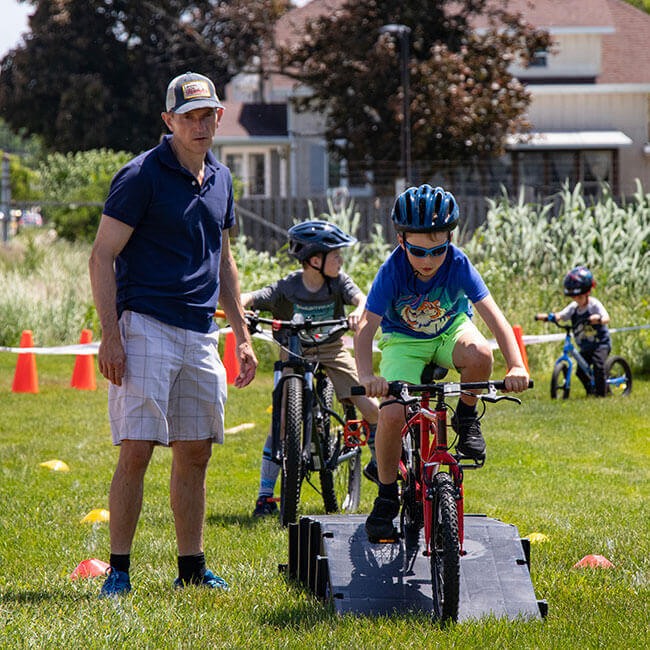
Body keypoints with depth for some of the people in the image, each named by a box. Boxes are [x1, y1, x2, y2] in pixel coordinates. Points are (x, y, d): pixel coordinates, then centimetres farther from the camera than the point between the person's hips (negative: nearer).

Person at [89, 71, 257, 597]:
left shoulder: (220, 179, 14)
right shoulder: (141, 176, -7)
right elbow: (102, 257, -9)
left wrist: (243, 335, 19)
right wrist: (111, 334, -17)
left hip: (200, 334, 7)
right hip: (145, 327, -7)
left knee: (195, 454, 9)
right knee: (137, 450, -11)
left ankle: (192, 569, 16)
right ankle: (118, 571, -5)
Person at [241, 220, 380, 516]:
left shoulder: (338, 281, -8)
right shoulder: (287, 287, -14)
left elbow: (362, 298, -23)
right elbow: (252, 298, -22)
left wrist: (359, 312, -46)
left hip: (331, 351, 2)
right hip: (295, 356, -2)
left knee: (371, 409, -7)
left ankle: (378, 464, 23)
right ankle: (265, 495, -8)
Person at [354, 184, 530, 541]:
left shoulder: (458, 265, -25)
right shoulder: (392, 271, -27)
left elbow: (492, 314, -30)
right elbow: (366, 327, -31)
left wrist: (516, 365, -44)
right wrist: (366, 375, -49)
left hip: (450, 330, 1)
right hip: (404, 341, -1)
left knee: (479, 354, -36)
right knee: (392, 414, -24)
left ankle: (467, 419, -5)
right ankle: (387, 497, -2)